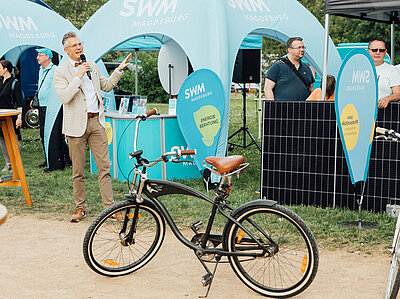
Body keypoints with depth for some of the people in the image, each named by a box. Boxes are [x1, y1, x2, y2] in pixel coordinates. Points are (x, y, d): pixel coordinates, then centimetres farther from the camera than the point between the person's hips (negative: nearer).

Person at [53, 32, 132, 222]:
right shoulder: (61, 72, -4)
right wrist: (79, 76, -19)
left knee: (104, 167, 1)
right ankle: (80, 207, 19)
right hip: (77, 125, -4)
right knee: (78, 171, 5)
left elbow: (106, 85, 25)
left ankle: (109, 208, 4)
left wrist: (119, 70, 15)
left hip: (97, 122, 4)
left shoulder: (91, 66, 14)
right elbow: (64, 97, -18)